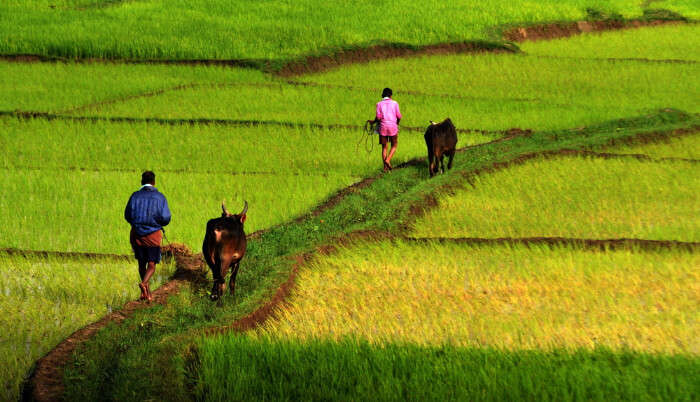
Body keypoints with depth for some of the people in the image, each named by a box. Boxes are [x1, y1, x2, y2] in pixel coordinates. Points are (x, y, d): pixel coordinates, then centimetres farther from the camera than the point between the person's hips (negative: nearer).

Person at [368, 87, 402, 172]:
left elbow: (378, 118, -7)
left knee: (384, 147, 10)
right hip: (393, 127, -1)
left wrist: (373, 121, 13)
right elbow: (399, 117, 1)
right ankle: (388, 160, -10)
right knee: (394, 146, 13)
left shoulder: (379, 104, 1)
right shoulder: (394, 103, 1)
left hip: (383, 127, 1)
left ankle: (385, 167, 5)